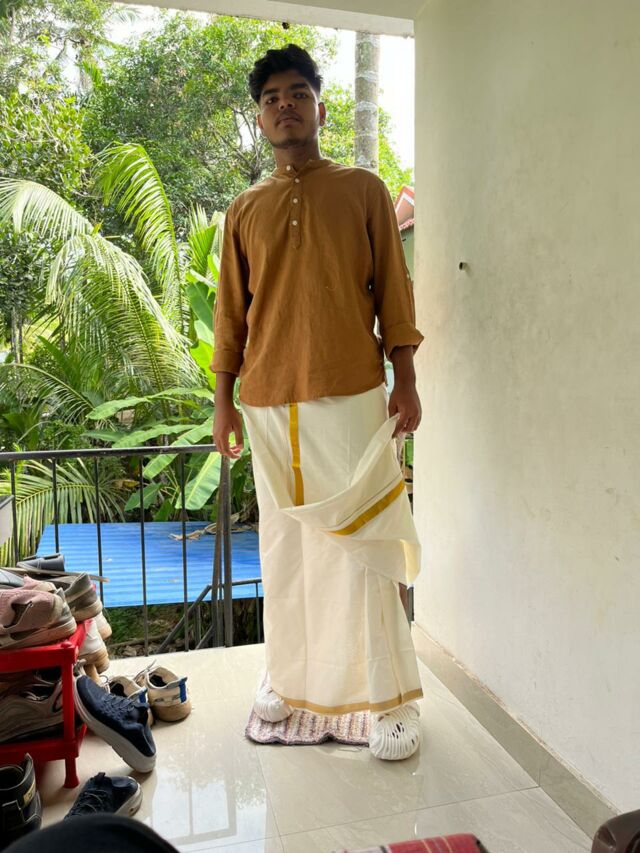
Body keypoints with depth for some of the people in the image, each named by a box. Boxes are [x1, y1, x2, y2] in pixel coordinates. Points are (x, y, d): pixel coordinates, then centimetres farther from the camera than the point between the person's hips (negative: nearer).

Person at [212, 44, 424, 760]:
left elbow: (393, 291, 5)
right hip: (270, 405, 3)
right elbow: (230, 311, 12)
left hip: (351, 398, -2)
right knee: (283, 545, 10)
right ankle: (287, 674, 28)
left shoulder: (363, 191, 8)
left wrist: (406, 382, -2)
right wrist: (223, 401, 8)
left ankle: (391, 698, 12)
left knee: (359, 547, -2)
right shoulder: (244, 210, 14)